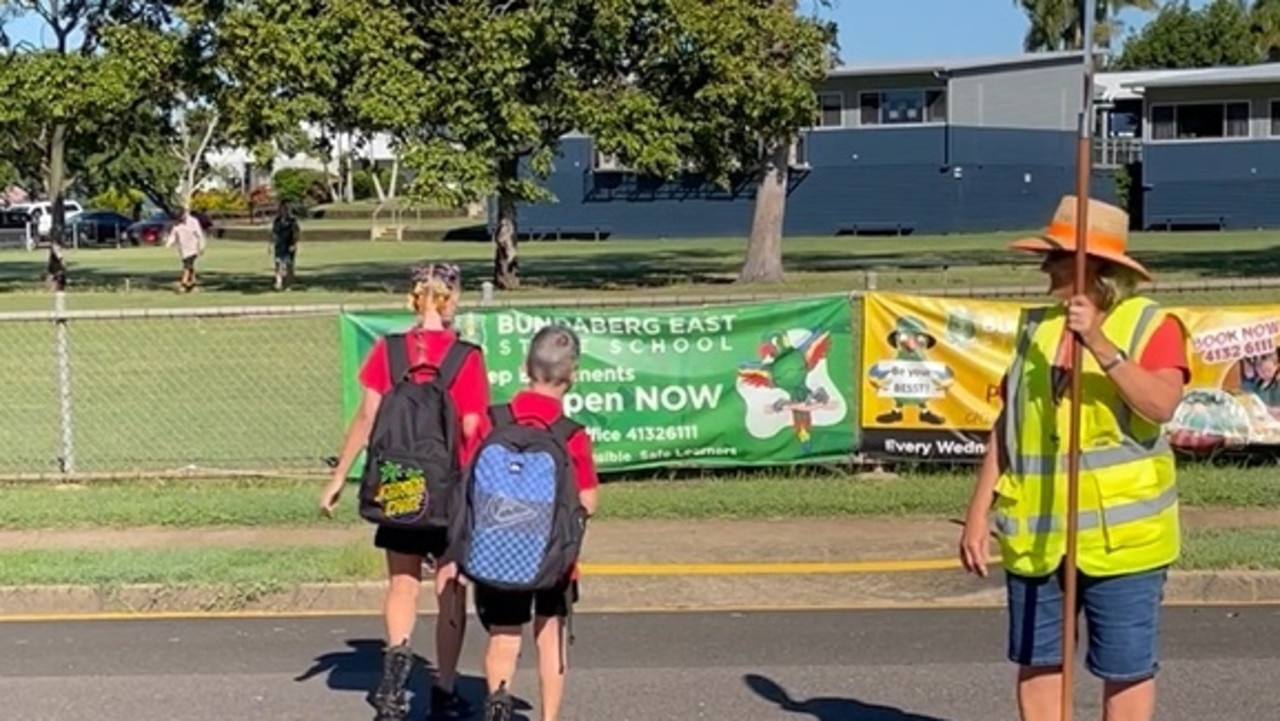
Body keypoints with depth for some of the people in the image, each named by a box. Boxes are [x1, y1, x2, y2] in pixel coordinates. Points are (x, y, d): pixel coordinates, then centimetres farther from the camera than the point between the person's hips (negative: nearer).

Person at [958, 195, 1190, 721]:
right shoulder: (1036, 325, 8)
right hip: (1035, 535, 5)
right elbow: (1007, 425, 11)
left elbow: (1161, 404, -24)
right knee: (1036, 662, 12)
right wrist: (979, 512, 8)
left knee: (1125, 669, 5)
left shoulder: (1152, 325, -7)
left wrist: (1100, 344, -32)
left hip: (1119, 535, -5)